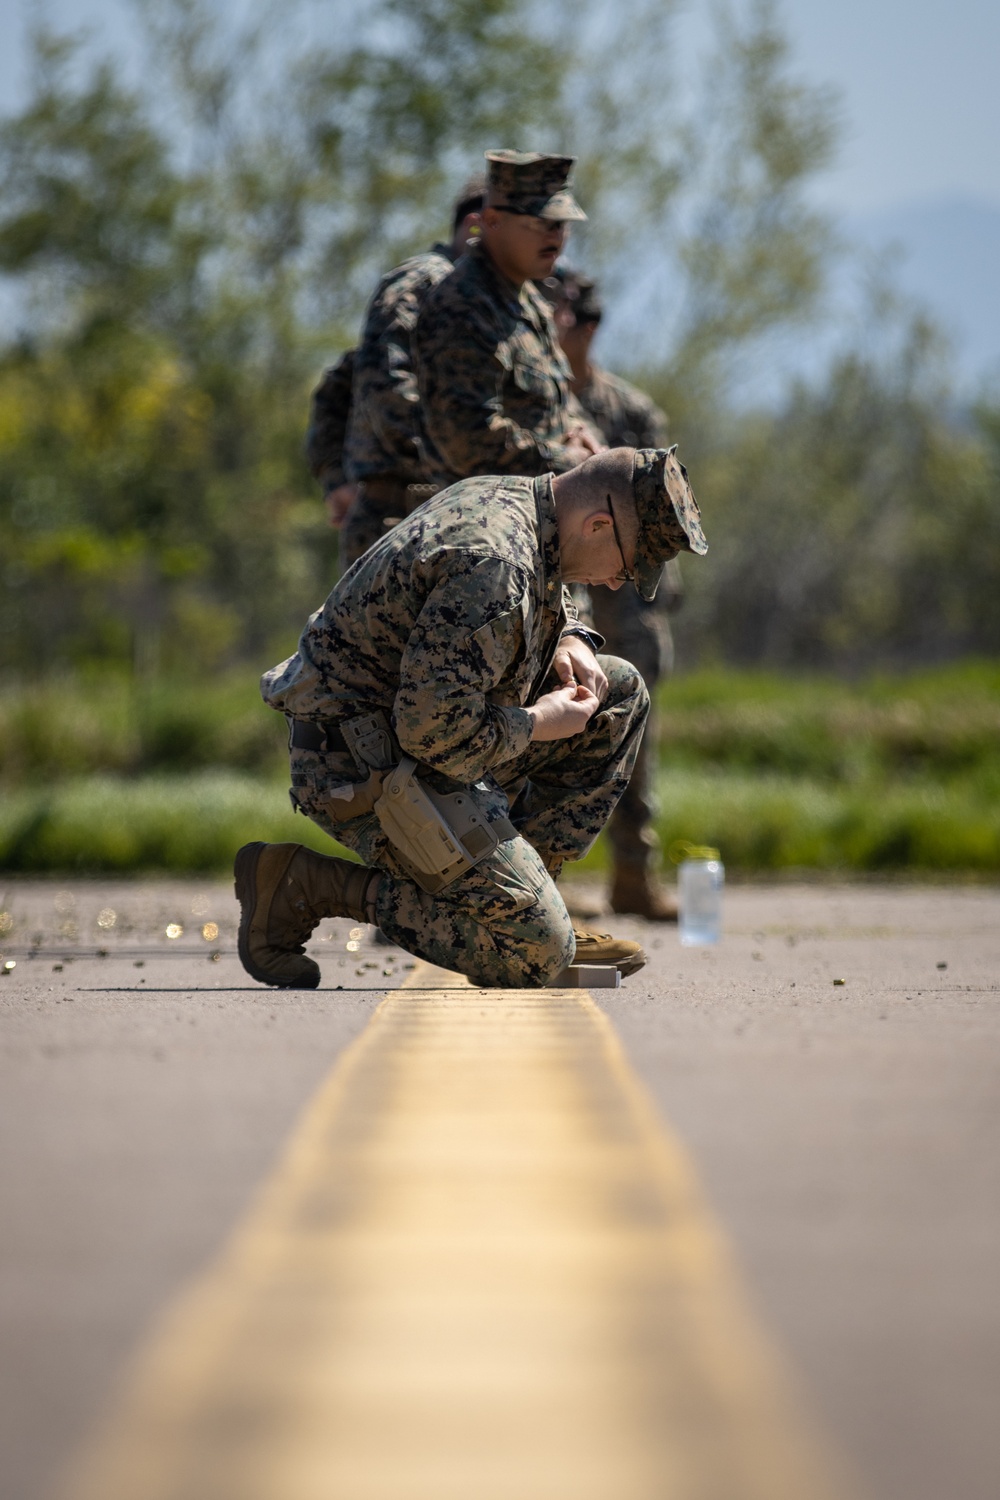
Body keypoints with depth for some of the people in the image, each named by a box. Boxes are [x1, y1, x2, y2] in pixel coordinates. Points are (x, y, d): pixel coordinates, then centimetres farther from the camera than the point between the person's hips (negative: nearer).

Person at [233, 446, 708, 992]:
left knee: (618, 692, 14)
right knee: (536, 954, -15)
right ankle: (307, 884, -7)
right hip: (370, 773, -11)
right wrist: (540, 723, -14)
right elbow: (434, 729, -30)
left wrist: (568, 644, 6)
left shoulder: (508, 497, 5)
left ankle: (522, 890, 10)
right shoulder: (495, 562, -28)